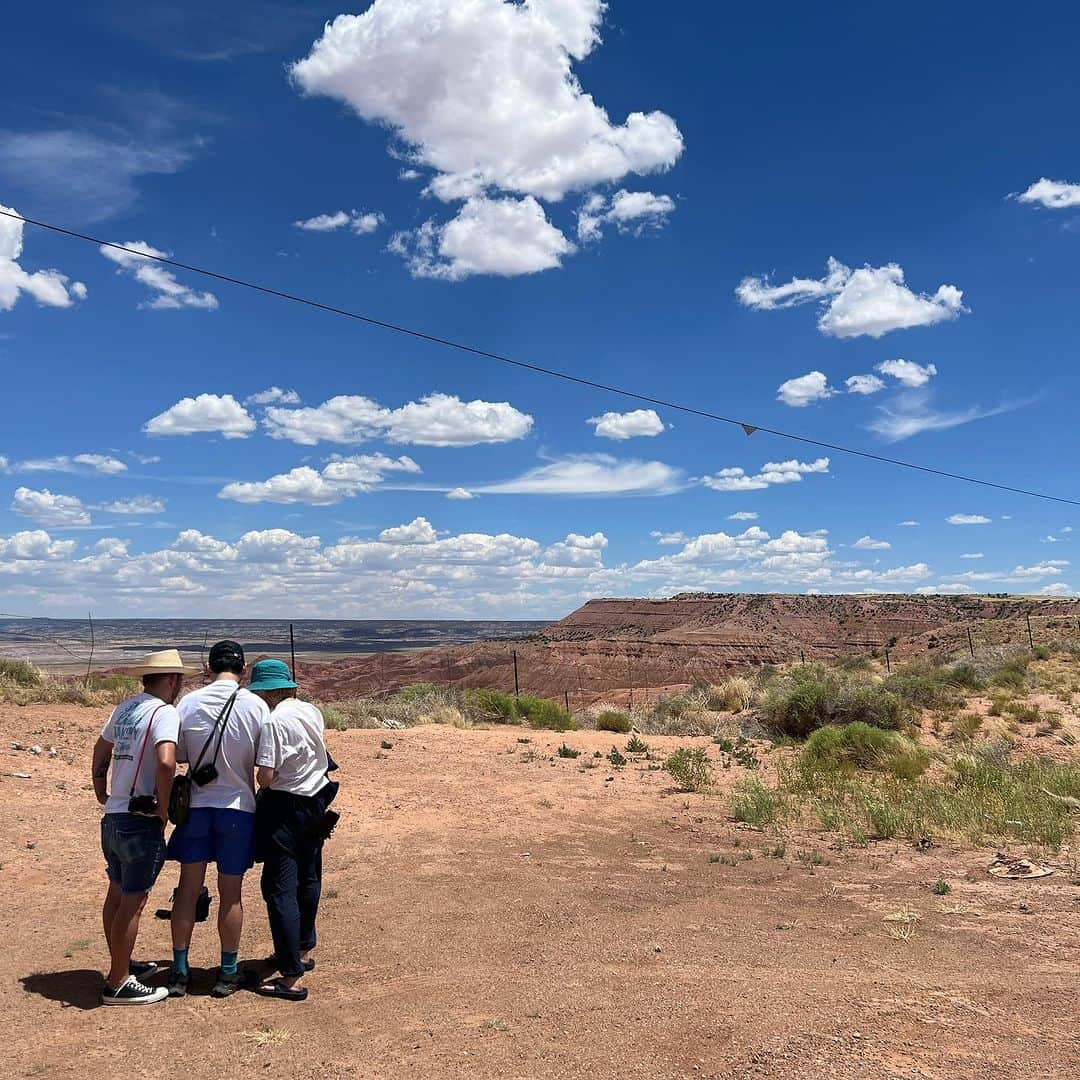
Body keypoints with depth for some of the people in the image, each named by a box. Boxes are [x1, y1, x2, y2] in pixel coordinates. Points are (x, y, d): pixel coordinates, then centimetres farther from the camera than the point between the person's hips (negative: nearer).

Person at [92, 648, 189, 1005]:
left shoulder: (124, 709, 10)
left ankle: (121, 965, 35)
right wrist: (163, 809, -18)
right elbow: (165, 762, -30)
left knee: (117, 894, 20)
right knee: (133, 901, 0)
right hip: (140, 821, -9)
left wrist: (102, 794, 27)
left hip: (113, 817, 9)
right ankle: (118, 985, 9)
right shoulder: (165, 712, -16)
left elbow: (100, 751, 23)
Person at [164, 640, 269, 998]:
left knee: (188, 888, 13)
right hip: (238, 807, -1)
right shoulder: (256, 706, -11)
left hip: (196, 805, 2)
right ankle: (228, 973, 19)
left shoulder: (188, 703, -5)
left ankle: (179, 971, 20)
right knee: (231, 894, 9)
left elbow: (178, 756, 1)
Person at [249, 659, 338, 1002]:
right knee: (308, 880, 21)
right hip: (316, 803, 8)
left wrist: (259, 790, -1)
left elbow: (266, 774, -22)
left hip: (284, 807, -8)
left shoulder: (275, 721, -20)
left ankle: (292, 977, -3)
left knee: (280, 889, -3)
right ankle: (304, 950, 39)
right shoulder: (313, 712, 3)